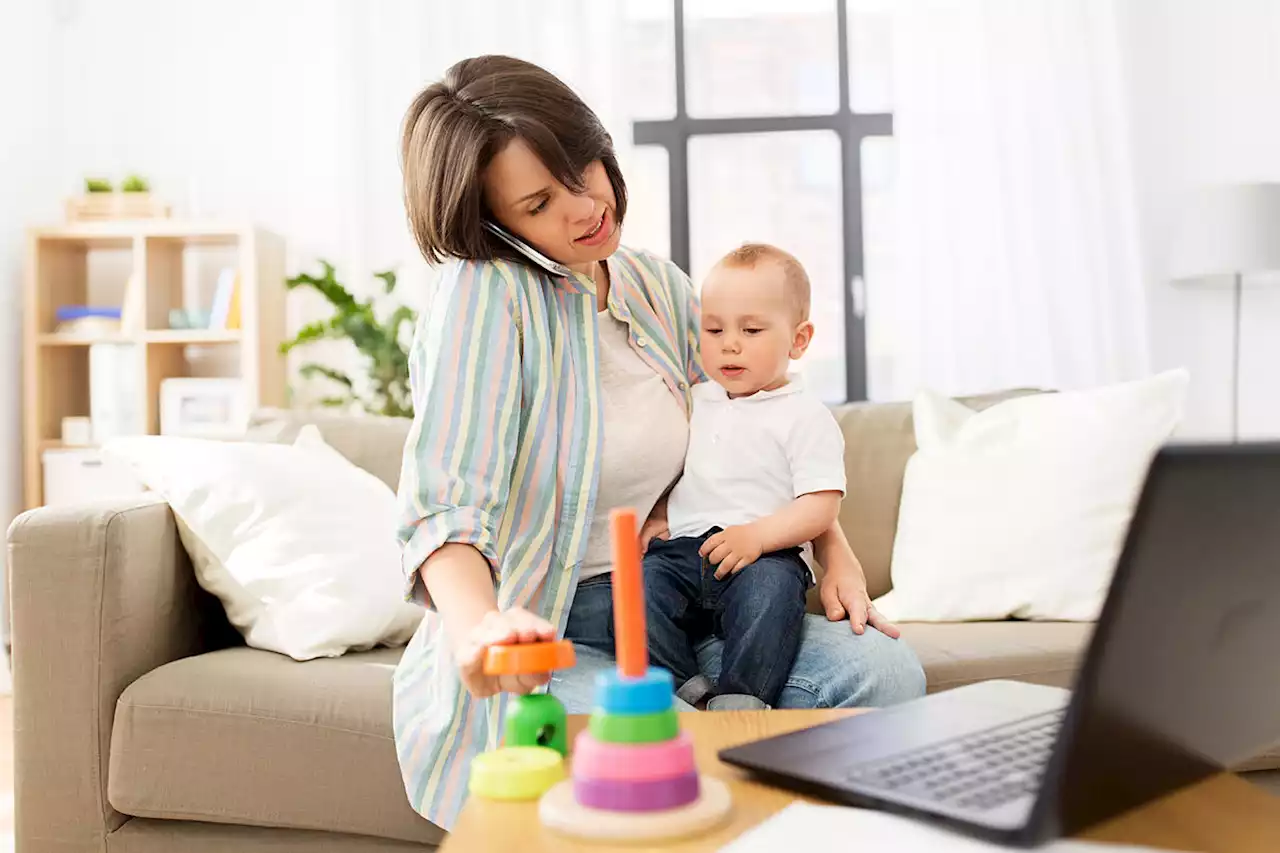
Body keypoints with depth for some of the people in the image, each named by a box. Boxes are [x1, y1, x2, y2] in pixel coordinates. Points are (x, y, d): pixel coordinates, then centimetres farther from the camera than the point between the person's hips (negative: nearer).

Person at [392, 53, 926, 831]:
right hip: (533, 643, -6)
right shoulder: (485, 293, -15)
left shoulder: (658, 285, 6)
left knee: (886, 672, -11)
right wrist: (478, 625, -46)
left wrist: (835, 549, 4)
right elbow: (443, 501, -26)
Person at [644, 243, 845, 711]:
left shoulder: (805, 417, 4)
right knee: (640, 580, -25)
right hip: (683, 548, 4)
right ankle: (687, 692, -23)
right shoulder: (692, 402, 21)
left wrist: (758, 535, -21)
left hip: (765, 556, -4)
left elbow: (822, 505, -5)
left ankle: (739, 701, -31)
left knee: (773, 586, -36)